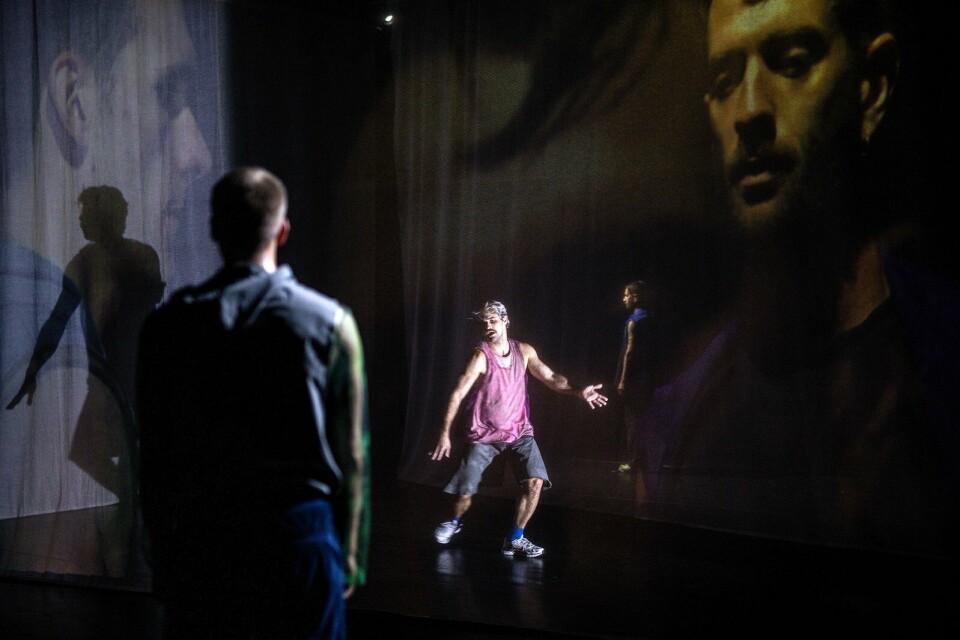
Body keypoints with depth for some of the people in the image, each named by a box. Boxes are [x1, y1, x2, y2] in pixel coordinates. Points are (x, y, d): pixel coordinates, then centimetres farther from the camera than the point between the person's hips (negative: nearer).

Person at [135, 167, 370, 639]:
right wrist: (352, 557, 8)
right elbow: (352, 455, -1)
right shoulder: (329, 321, -3)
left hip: (203, 536, 1)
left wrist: (163, 562, 10)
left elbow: (154, 457, 2)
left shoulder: (169, 323, 0)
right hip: (301, 531, -1)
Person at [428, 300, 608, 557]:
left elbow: (550, 377, 3)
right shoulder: (480, 356, -16)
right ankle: (455, 522, 33)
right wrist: (445, 434, -30)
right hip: (484, 435, -3)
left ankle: (515, 539, 0)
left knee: (535, 481, -15)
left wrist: (577, 391, -15)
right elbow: (458, 394, -22)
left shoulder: (524, 351, -1)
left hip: (519, 432, 3)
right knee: (465, 492, -3)